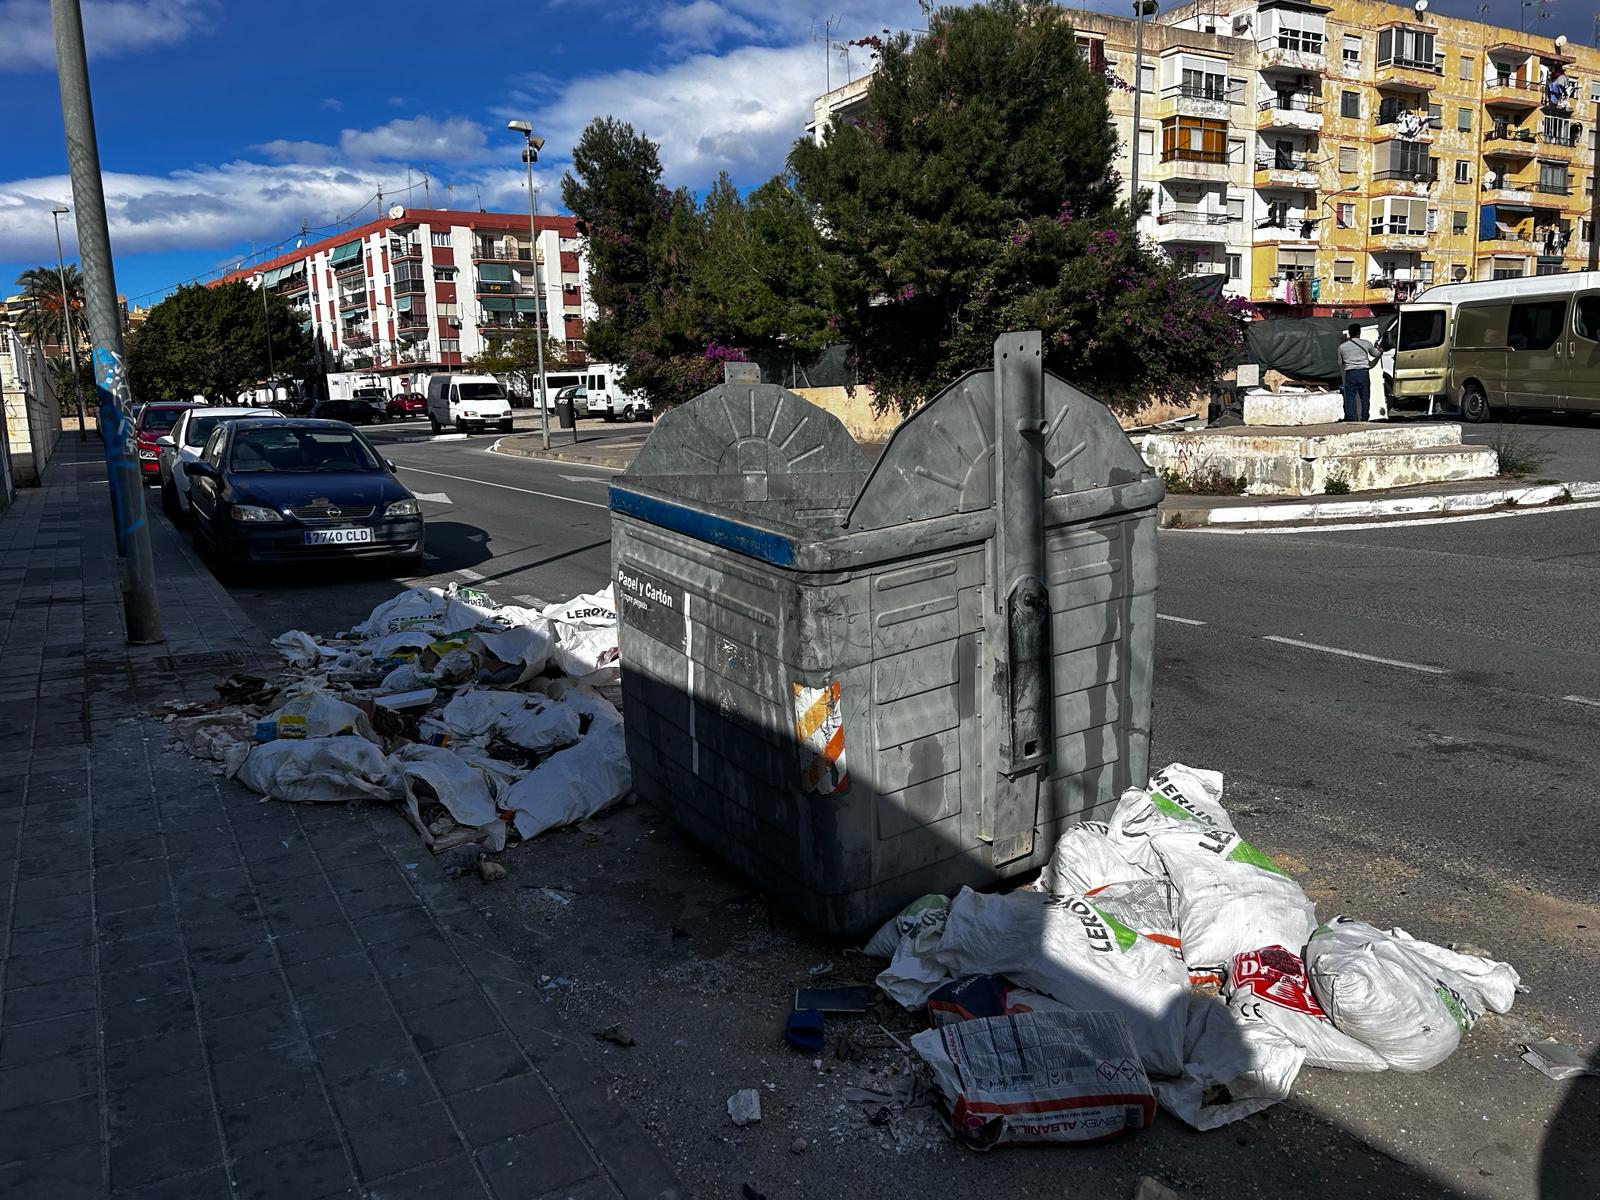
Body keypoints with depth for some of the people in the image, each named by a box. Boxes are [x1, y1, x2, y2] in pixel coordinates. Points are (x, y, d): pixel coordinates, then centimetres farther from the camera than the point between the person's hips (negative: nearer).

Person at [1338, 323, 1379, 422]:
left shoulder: (1342, 346, 2)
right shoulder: (1366, 343, 3)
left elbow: (1340, 363, 11)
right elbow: (1376, 354, 21)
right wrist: (1378, 349, 44)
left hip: (1350, 374, -1)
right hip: (1363, 373, 1)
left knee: (1350, 399, 1)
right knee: (1365, 398, 7)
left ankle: (1350, 419, -6)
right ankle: (1365, 419, 8)